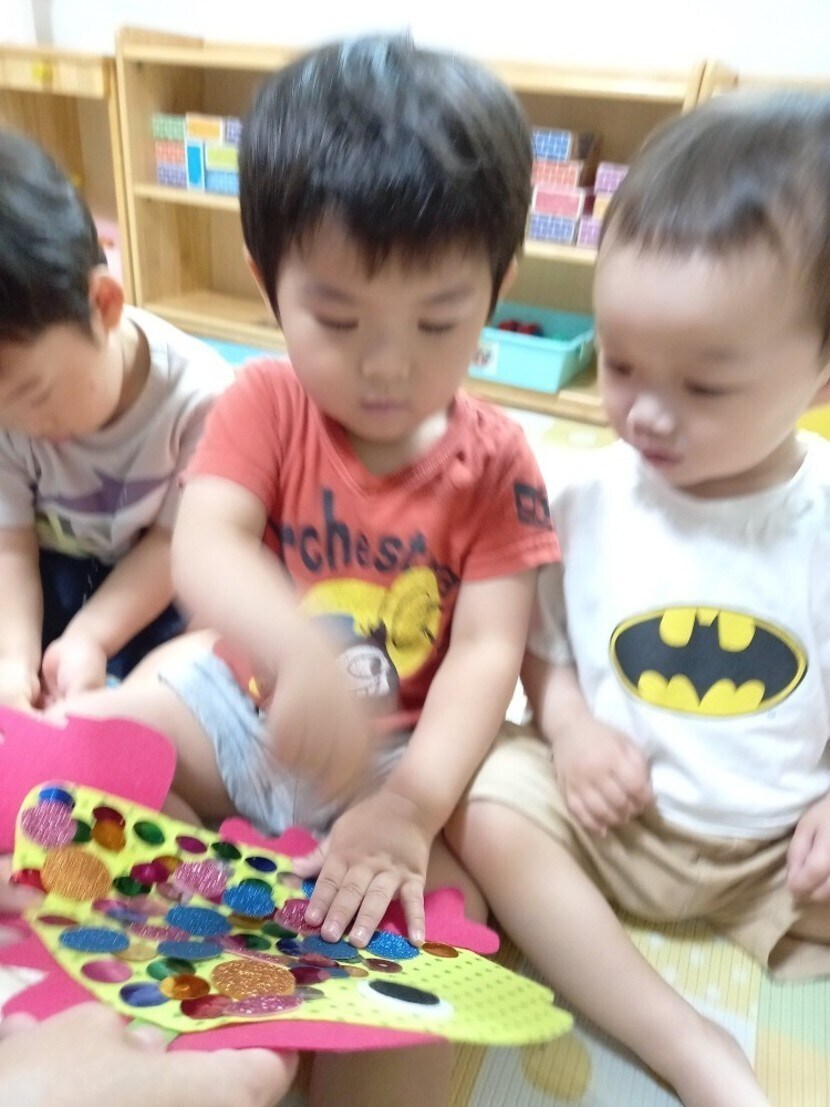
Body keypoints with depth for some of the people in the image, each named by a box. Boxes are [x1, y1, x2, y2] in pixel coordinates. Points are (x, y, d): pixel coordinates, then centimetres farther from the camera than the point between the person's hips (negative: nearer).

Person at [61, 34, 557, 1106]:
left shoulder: (492, 462, -11)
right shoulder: (264, 405, -9)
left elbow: (489, 650, -17)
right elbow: (202, 546, -26)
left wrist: (412, 802, -31)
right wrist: (299, 652, -47)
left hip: (403, 750, -1)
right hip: (241, 703, 3)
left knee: (428, 910, -26)